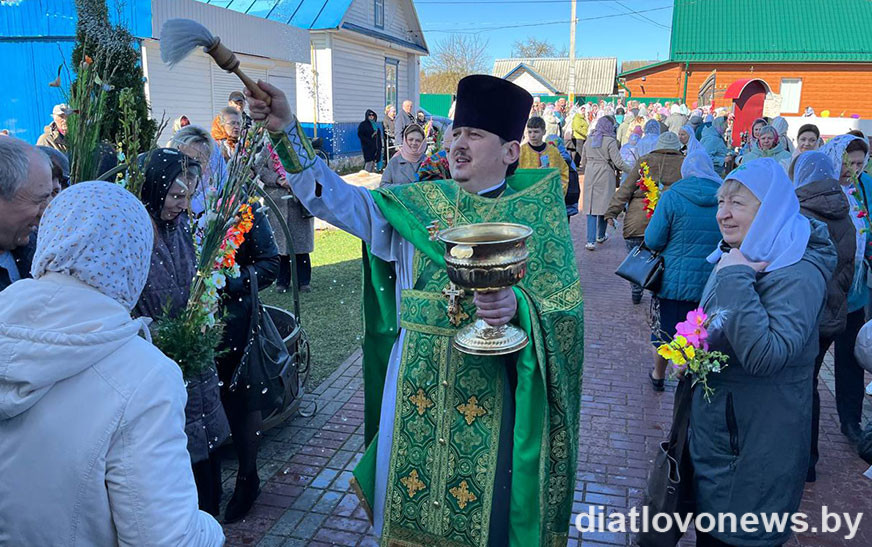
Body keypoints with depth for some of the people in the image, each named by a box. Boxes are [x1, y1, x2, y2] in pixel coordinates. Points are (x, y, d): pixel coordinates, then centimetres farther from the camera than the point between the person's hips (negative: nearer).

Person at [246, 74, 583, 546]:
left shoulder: (537, 211, -4)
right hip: (415, 384, 3)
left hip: (491, 390, -2)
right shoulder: (415, 205, 3)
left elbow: (563, 307, -9)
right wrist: (286, 130, -17)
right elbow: (340, 199, -8)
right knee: (407, 503, 17)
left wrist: (518, 305, -30)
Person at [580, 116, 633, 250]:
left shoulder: (589, 140, 8)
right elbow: (618, 163, -12)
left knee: (591, 207, 2)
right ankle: (601, 236, 27)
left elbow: (583, 161, 16)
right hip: (605, 176, -4)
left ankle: (590, 241, -8)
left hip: (590, 177, 4)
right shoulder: (610, 141, -9)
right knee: (604, 205, 12)